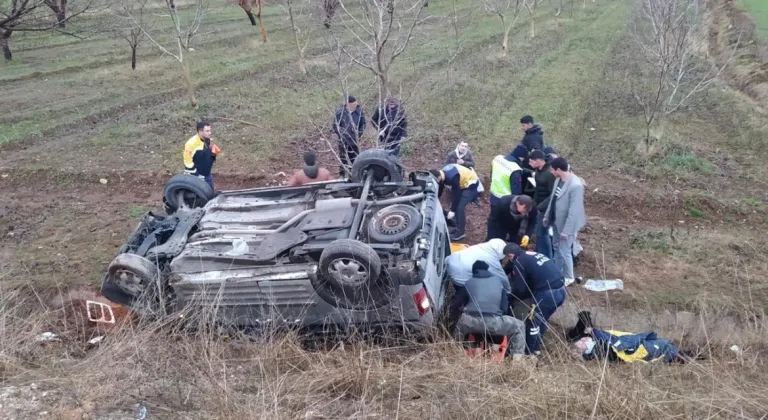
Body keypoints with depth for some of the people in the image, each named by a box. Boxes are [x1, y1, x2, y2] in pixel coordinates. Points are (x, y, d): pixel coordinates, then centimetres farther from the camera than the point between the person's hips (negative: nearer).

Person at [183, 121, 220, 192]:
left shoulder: (207, 140, 3)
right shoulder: (192, 143, -23)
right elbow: (188, 162, -20)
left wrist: (213, 154, -5)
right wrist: (195, 177, -18)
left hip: (208, 175, 8)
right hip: (197, 176, -8)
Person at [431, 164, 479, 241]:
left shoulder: (452, 177, -36)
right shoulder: (442, 174, -8)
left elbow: (456, 194, -27)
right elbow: (439, 191, 5)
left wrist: (452, 210, -21)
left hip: (471, 183, -9)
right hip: (463, 183, 9)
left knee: (460, 207, -14)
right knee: (457, 206, 7)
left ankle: (461, 232, -6)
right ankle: (458, 227, 20)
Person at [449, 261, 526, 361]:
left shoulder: (469, 283, 21)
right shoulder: (499, 280, 22)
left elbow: (454, 305, 26)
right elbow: (505, 307, 23)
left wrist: (454, 319, 45)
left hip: (471, 321, 1)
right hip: (493, 322, -1)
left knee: (458, 328, 36)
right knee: (519, 327, 22)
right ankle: (517, 357, 9)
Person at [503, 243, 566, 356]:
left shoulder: (518, 262, -2)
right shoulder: (533, 254, 23)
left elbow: (519, 289, -3)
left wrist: (511, 297, 16)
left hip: (547, 293, -8)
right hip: (561, 289, 8)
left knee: (533, 321, 10)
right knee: (542, 319, 25)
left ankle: (530, 351, 21)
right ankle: (536, 346, 36)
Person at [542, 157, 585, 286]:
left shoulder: (575, 185, -29)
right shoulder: (559, 180, -2)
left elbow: (574, 211, -26)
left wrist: (567, 230, -23)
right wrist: (547, 215, 17)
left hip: (566, 224, -8)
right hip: (556, 221, 8)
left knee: (564, 251, 4)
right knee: (556, 247, 21)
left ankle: (568, 278, 24)